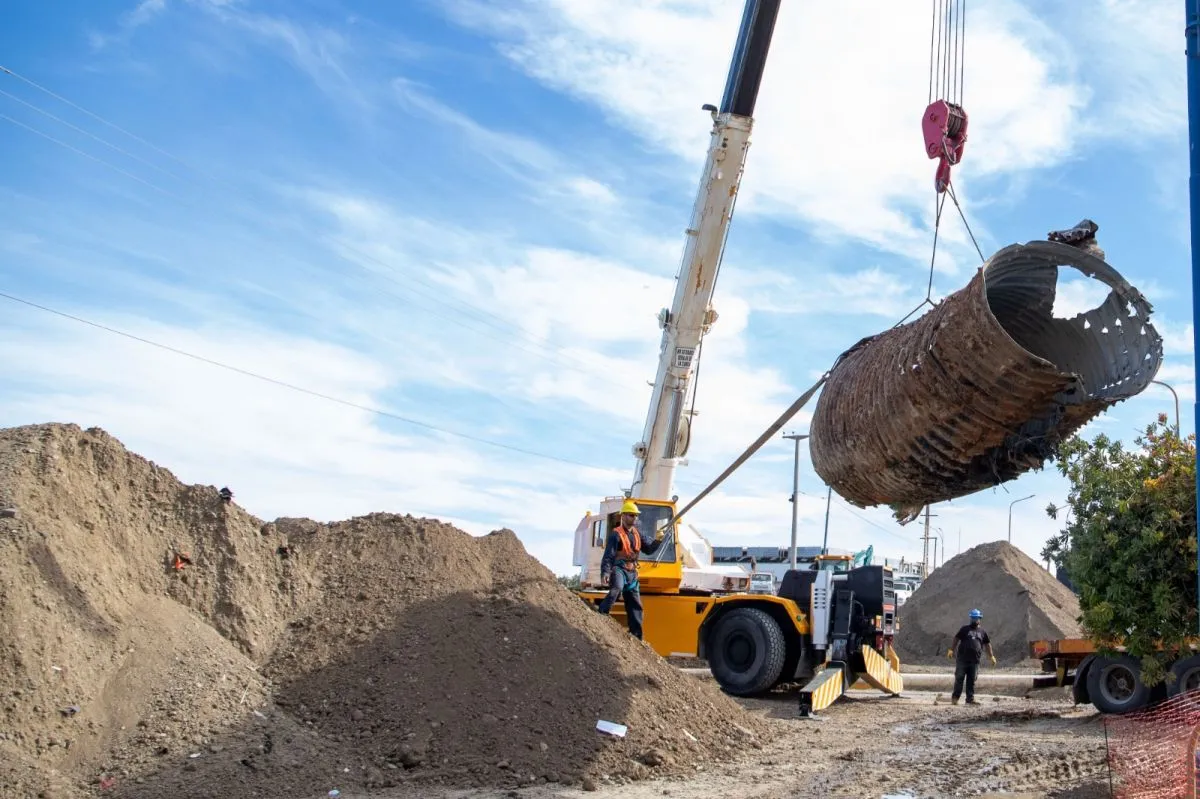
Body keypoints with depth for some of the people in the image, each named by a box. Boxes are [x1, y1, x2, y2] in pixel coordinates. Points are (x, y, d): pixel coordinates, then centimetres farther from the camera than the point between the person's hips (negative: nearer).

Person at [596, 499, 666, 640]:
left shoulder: (637, 534, 15)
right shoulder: (616, 534, -7)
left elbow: (648, 549, 17)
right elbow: (608, 555, -14)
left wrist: (657, 540, -2)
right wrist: (605, 572, -27)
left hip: (632, 573, 7)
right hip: (618, 569, -7)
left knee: (635, 605, 8)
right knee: (616, 589, -39)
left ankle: (636, 636, 13)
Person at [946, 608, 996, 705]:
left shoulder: (982, 631, 14)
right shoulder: (964, 629, 7)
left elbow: (987, 644, 18)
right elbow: (956, 638, 3)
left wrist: (991, 656, 11)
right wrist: (951, 649, -7)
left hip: (975, 660, 2)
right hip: (962, 659, -2)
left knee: (972, 680, 4)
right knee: (959, 678, -3)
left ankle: (970, 699, 9)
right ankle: (955, 697, 3)